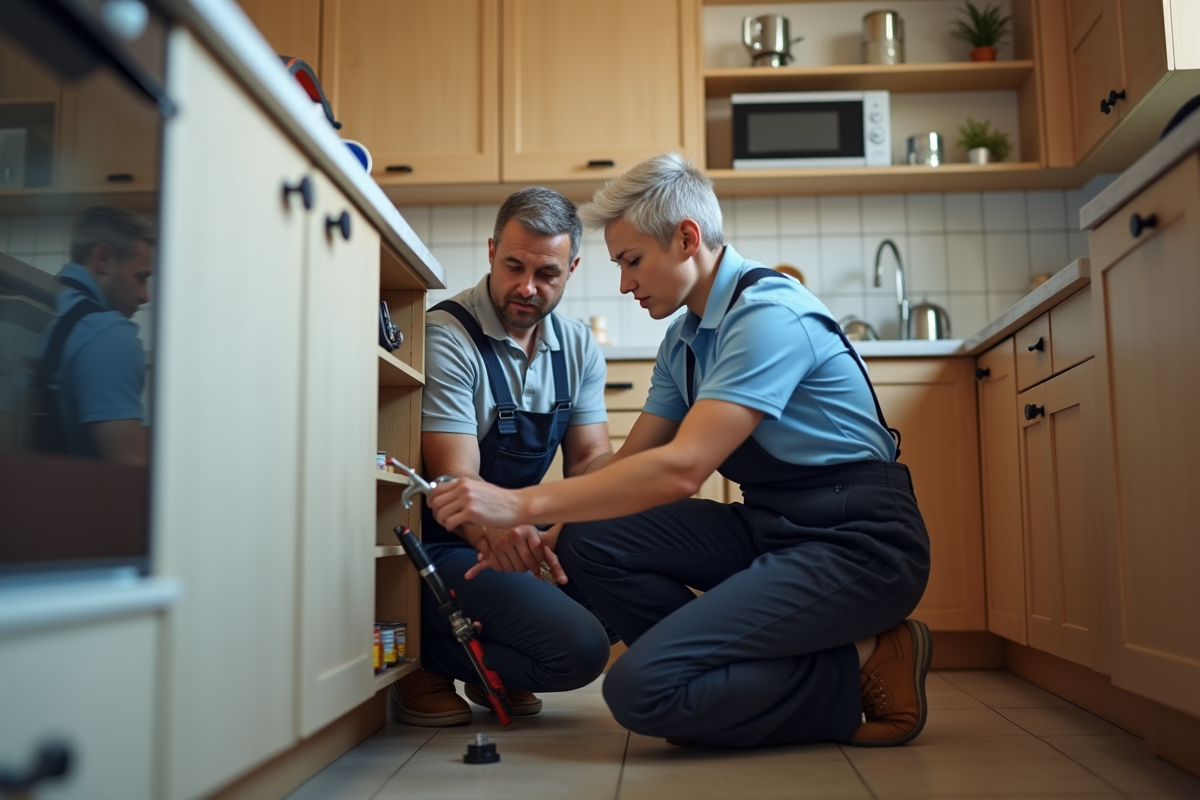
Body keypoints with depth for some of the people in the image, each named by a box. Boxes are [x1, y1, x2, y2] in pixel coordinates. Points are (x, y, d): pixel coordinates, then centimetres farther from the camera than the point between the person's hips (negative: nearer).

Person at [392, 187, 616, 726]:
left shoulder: (579, 347, 5)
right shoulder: (446, 335, -16)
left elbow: (591, 460, -1)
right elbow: (455, 479, -22)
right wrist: (494, 531, -46)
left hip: (523, 538, 8)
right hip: (443, 547, -7)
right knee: (577, 648, -25)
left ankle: (494, 671, 7)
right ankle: (422, 659, 1)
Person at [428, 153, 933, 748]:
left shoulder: (769, 315, -19)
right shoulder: (683, 340, 9)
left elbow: (680, 468, -28)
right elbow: (632, 459, 12)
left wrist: (523, 504, -26)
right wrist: (532, 532, -2)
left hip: (854, 544, -9)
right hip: (771, 526, 9)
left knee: (641, 689, -20)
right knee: (590, 543, -8)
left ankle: (861, 669, -4)